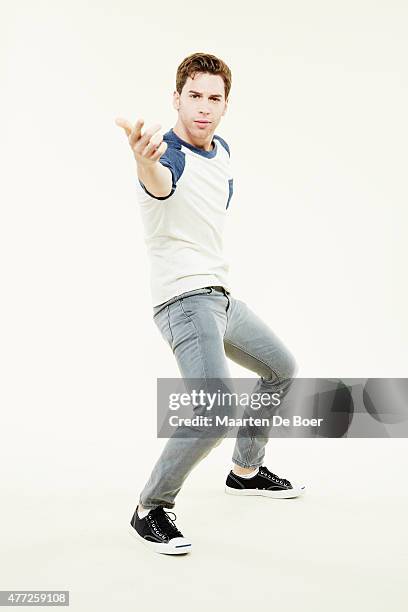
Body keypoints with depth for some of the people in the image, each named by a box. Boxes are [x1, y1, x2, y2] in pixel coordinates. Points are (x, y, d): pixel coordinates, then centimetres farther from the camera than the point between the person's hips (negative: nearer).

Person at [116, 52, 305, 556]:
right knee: (215, 414, -25)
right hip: (184, 299, -9)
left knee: (282, 368, 22)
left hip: (221, 296, 9)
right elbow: (158, 184, -46)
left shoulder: (222, 151, 10)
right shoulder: (167, 153, -18)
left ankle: (246, 471, 39)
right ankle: (150, 510, -3)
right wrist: (145, 162, -68)